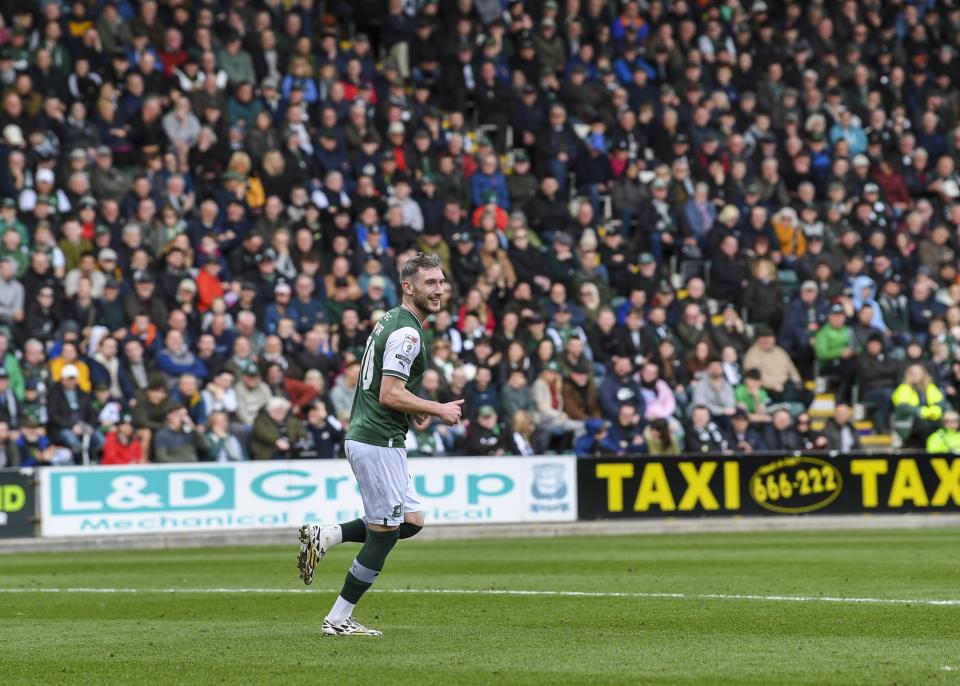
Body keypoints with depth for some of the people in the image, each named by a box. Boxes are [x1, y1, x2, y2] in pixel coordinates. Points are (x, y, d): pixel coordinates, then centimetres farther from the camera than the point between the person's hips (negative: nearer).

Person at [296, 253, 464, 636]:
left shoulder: (391, 322, 15)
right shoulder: (406, 332, -17)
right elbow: (390, 394, -23)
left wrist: (421, 409, 16)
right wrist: (439, 410, -13)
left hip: (366, 436, 10)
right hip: (378, 442, -10)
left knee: (411, 521, 16)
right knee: (383, 533, -3)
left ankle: (325, 536, 11)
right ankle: (338, 619, 3)